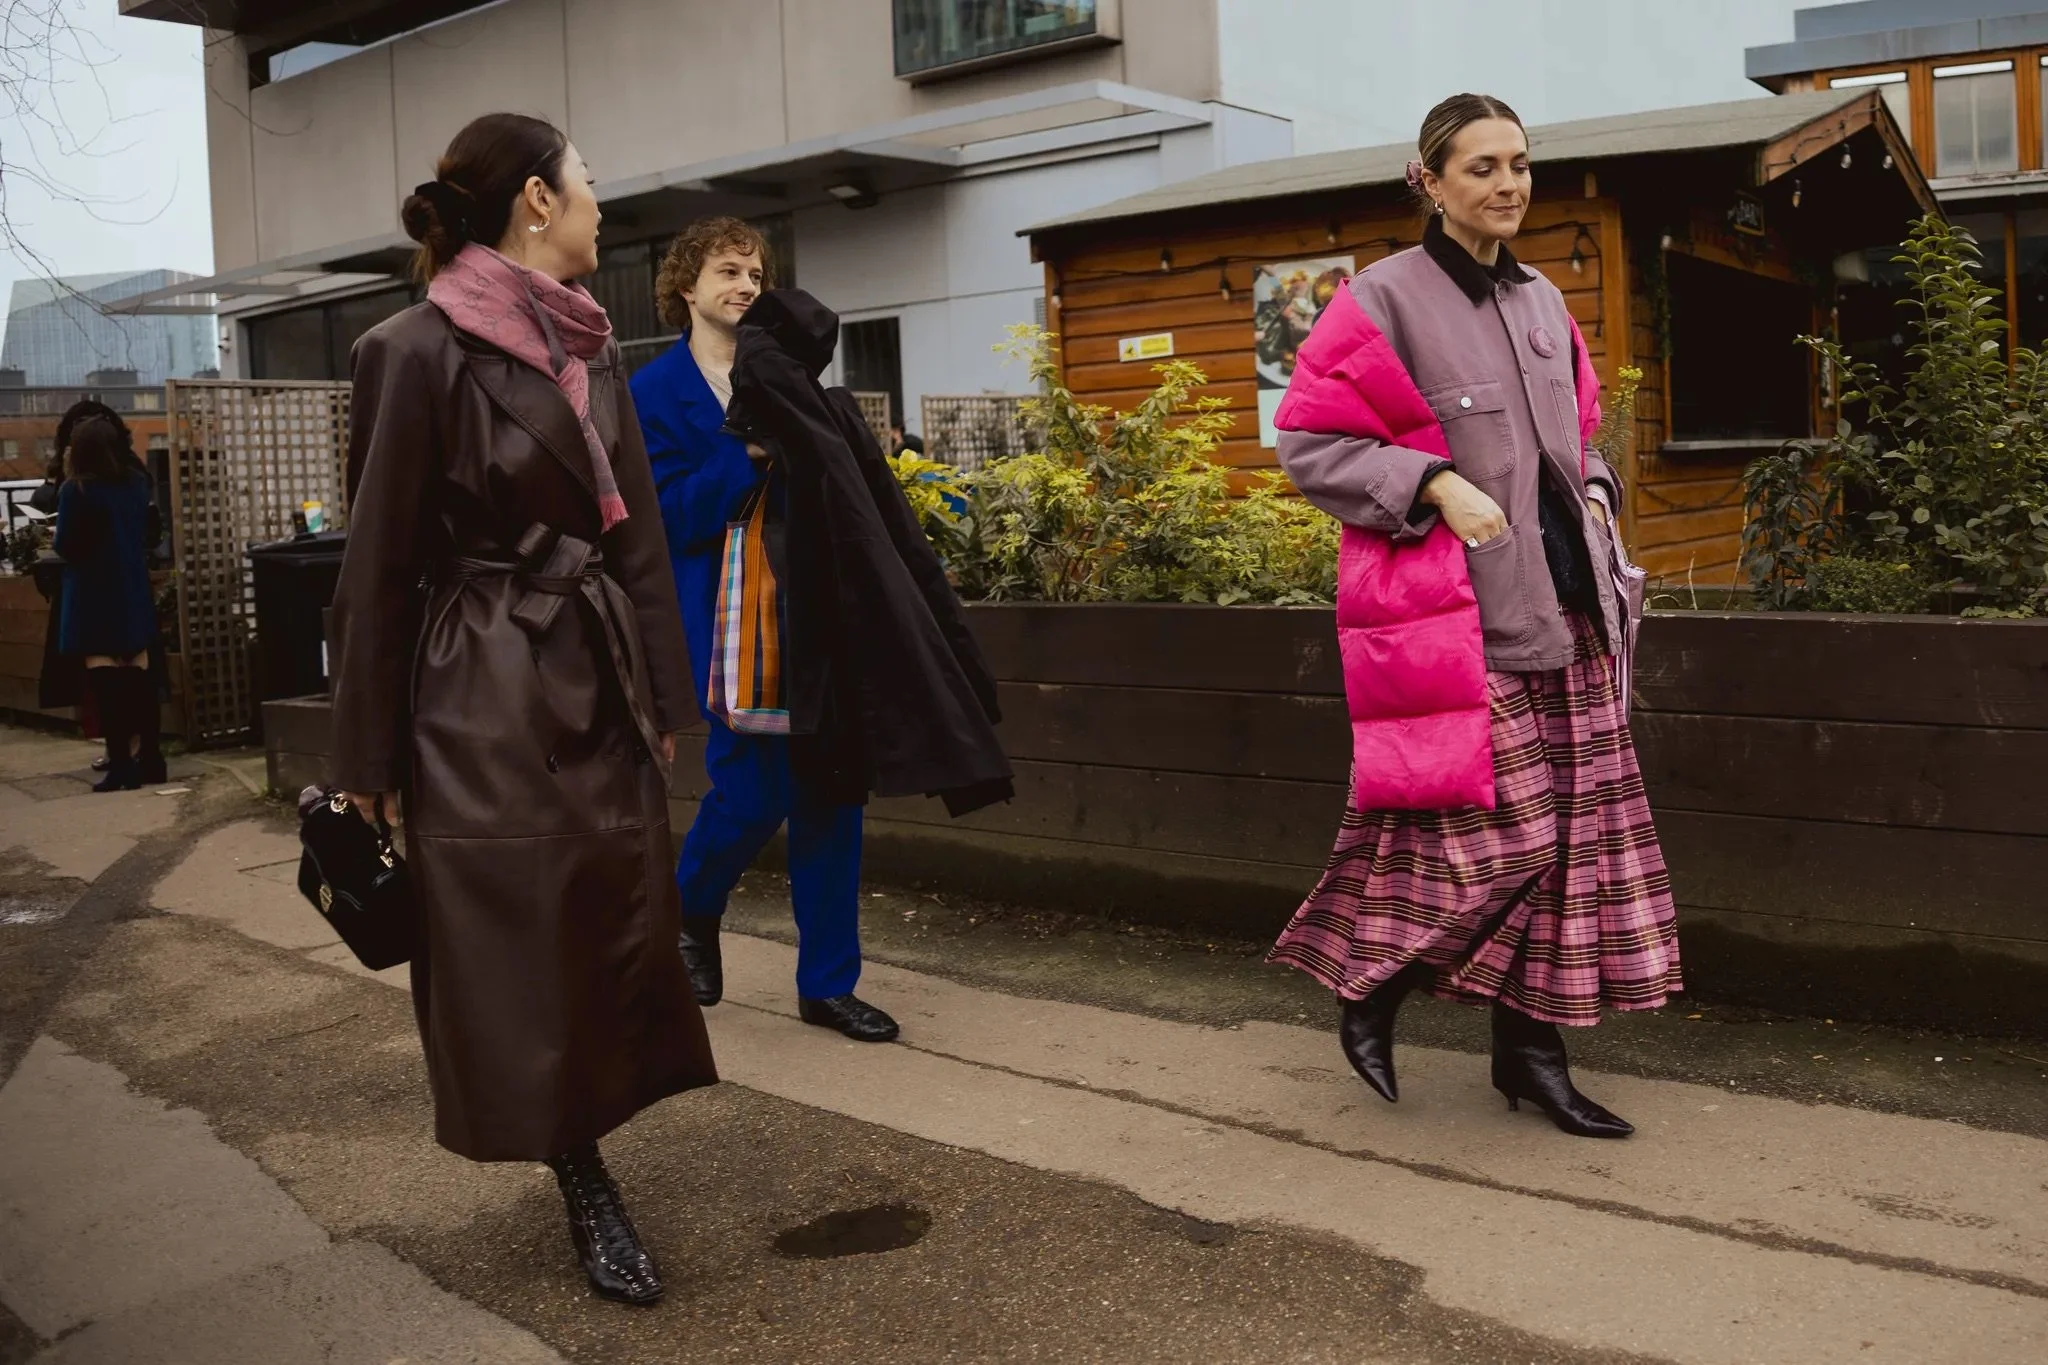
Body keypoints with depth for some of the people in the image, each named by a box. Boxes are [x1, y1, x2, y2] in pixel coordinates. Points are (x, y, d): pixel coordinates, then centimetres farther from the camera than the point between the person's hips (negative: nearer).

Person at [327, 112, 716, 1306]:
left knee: (619, 933, 8)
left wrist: (664, 701, 12)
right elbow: (379, 562, -8)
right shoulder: (419, 349, -11)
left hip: (603, 688, 7)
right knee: (520, 953, 2)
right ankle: (587, 1191, 17)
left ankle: (590, 1168, 24)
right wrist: (370, 757, -6)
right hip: (486, 702, -7)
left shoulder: (593, 351, 10)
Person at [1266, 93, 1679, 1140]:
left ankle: (1530, 1049, 19)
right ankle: (1370, 989, 16)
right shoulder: (1386, 298, -6)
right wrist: (1435, 484, -18)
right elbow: (1308, 442, -9)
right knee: (1495, 832, -10)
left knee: (1570, 830, 6)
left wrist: (1592, 494, 8)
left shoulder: (1543, 306, 16)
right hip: (1451, 616, -7)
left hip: (1561, 607, 8)